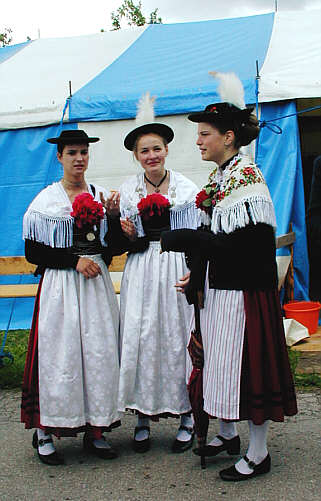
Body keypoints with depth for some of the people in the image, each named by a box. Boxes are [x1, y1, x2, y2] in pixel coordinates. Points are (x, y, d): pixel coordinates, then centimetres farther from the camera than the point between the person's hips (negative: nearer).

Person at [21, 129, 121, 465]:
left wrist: (113, 215, -5)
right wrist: (75, 260, -13)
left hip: (97, 286, 4)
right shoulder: (46, 199, 0)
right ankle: (44, 433, 11)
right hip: (60, 287, -4)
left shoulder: (100, 196, 11)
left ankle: (94, 431, 16)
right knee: (58, 356, -3)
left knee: (99, 355, 4)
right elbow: (32, 251, -4)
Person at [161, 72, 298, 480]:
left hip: (244, 289, -9)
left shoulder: (246, 176, -16)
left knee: (245, 362, 0)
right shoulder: (216, 177, 11)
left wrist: (184, 240, -21)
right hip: (217, 287, 9)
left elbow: (240, 244, -24)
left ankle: (258, 454, 15)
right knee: (220, 361, 17)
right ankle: (227, 434, 35)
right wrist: (196, 275, 7)